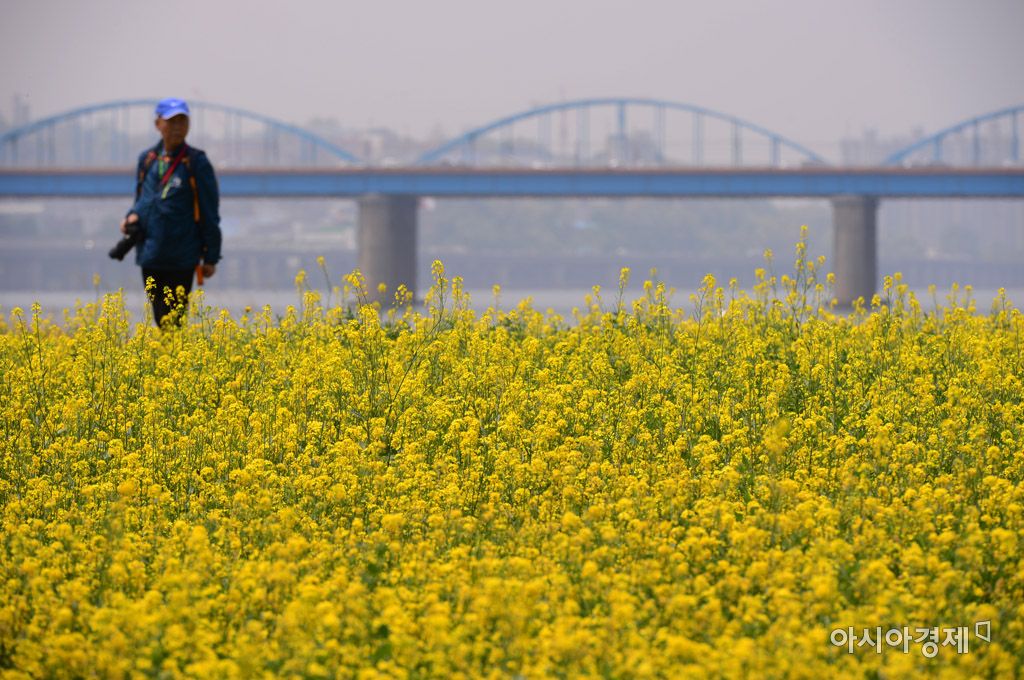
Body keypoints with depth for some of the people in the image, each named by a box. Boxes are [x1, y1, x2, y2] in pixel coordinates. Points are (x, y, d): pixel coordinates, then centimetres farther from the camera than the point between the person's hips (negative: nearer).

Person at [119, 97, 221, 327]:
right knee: (160, 322, 10)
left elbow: (209, 213, -4)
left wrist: (211, 257, -4)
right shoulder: (147, 160, 9)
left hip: (180, 259, -5)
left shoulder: (196, 163, -6)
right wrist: (132, 217, -1)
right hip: (150, 257, 5)